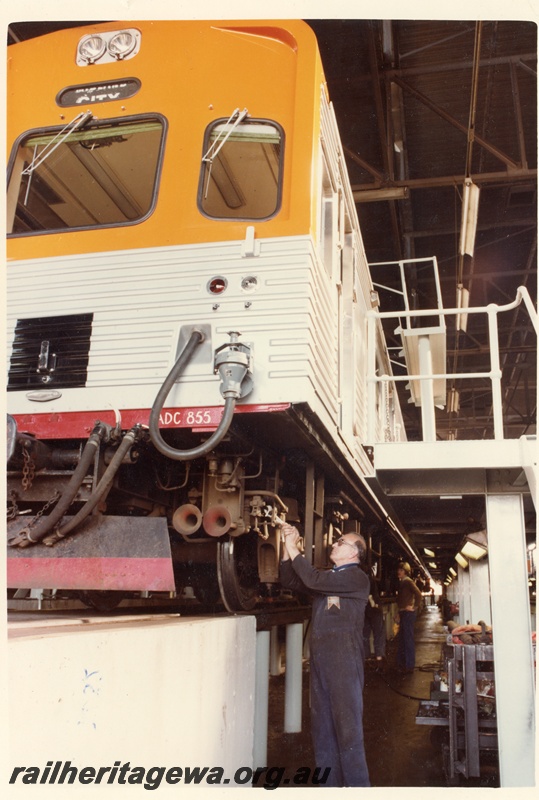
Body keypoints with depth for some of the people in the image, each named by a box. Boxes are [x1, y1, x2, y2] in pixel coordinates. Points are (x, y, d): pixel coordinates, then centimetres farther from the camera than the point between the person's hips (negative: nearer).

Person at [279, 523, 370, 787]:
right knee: (322, 726, 13)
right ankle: (329, 781, 25)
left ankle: (356, 784, 8)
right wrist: (287, 548, 5)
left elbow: (313, 580, -21)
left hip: (344, 659, -8)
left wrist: (293, 549, -13)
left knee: (348, 725, -3)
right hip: (320, 657, 8)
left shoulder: (357, 578, -9)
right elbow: (290, 582, 16)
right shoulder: (327, 577, 17)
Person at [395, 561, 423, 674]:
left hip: (408, 613, -10)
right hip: (403, 613, 10)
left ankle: (409, 665, 0)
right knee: (402, 638, 15)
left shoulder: (408, 581, -13)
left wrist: (414, 607, -16)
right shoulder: (402, 582, 14)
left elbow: (419, 595, -21)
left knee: (408, 638, -5)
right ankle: (401, 663, 24)